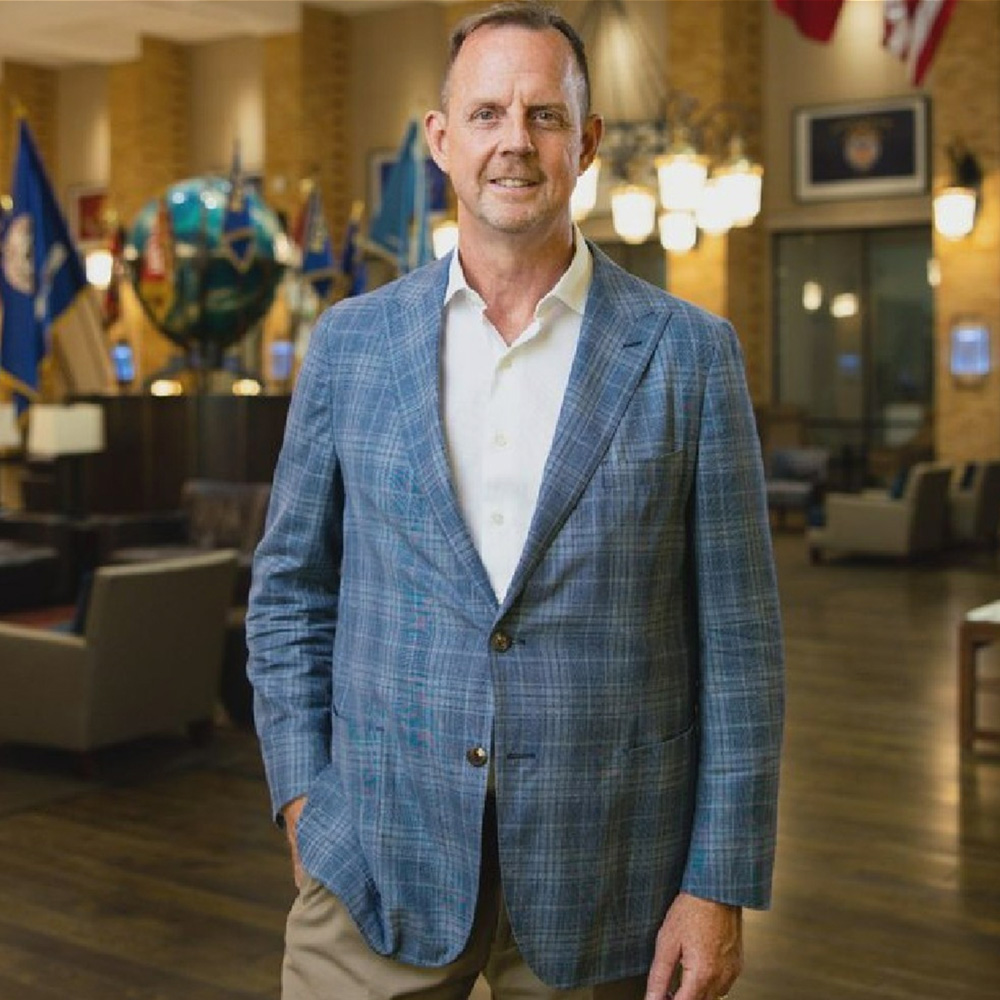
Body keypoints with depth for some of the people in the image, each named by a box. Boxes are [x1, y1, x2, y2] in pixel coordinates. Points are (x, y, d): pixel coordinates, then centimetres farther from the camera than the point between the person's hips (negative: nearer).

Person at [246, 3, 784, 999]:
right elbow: (289, 588, 9)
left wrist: (721, 882, -5)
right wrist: (302, 796, 1)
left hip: (600, 875, -1)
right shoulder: (351, 342, 2)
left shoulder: (688, 353, -4)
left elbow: (735, 636, -4)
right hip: (380, 856, 2)